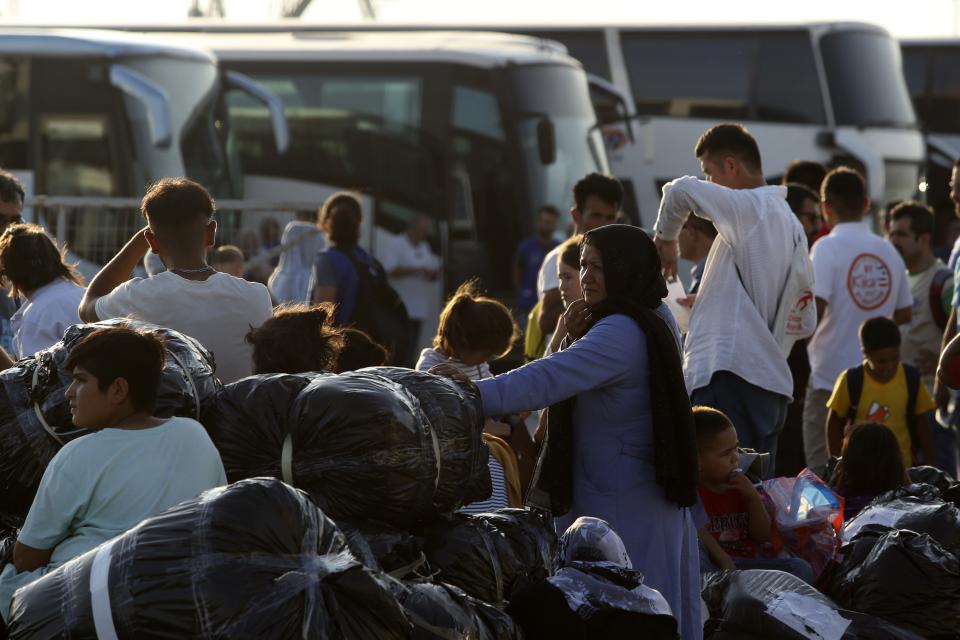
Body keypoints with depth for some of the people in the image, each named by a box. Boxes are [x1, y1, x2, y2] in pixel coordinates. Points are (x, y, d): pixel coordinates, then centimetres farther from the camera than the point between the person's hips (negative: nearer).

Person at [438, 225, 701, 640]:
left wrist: (473, 395, -38)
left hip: (622, 510, -10)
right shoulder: (656, 318, 12)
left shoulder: (622, 333, -21)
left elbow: (548, 380, -32)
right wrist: (576, 339, 0)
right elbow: (583, 380, 19)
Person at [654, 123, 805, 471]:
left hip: (731, 371, -9)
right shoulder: (792, 224, 20)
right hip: (774, 380, 9)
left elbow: (681, 191, -19)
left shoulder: (749, 207, -5)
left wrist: (665, 239, 0)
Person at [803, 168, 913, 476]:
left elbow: (815, 308, -20)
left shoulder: (827, 247, -11)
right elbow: (905, 314, 12)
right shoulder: (889, 251, 6)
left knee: (822, 469, 0)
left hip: (830, 373, -5)